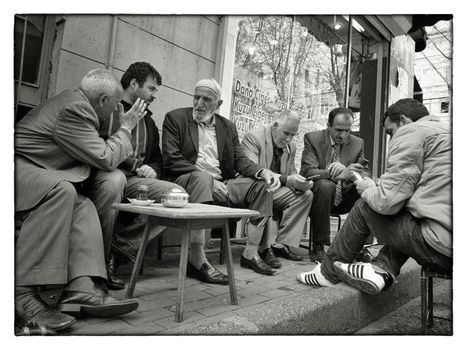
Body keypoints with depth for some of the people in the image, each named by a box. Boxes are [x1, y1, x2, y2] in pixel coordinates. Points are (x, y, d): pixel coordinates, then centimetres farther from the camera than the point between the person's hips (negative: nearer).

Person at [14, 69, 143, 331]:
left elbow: (97, 154, 24)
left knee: (83, 204, -10)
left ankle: (82, 289, -23)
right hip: (19, 165, -10)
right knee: (60, 190, -34)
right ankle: (23, 293, -29)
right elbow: (106, 159, -15)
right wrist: (126, 128, -1)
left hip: (31, 172, 10)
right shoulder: (74, 108, -17)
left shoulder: (75, 101, 15)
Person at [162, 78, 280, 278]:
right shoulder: (175, 118, 3)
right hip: (185, 181, -5)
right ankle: (197, 260, -35)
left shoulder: (228, 127, 16)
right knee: (201, 177, -37)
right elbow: (170, 159, -8)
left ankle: (250, 254, -3)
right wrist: (209, 180, -19)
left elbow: (239, 159, 9)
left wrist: (262, 172, -14)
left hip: (220, 184, 5)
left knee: (262, 185, -10)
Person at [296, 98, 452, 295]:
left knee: (365, 206, 6)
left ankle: (328, 272, 20)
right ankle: (382, 269, 5)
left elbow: (387, 201, -13)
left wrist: (368, 190, 8)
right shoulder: (446, 132, 22)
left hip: (441, 246, -9)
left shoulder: (411, 132, -5)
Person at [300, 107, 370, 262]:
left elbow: (366, 173, 2)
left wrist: (352, 174, -24)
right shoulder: (312, 138, -6)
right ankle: (318, 247, -25)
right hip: (318, 193, -4)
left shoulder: (357, 143, 6)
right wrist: (336, 174, -34)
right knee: (326, 185, -36)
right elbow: (307, 171, -17)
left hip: (343, 199, 4)